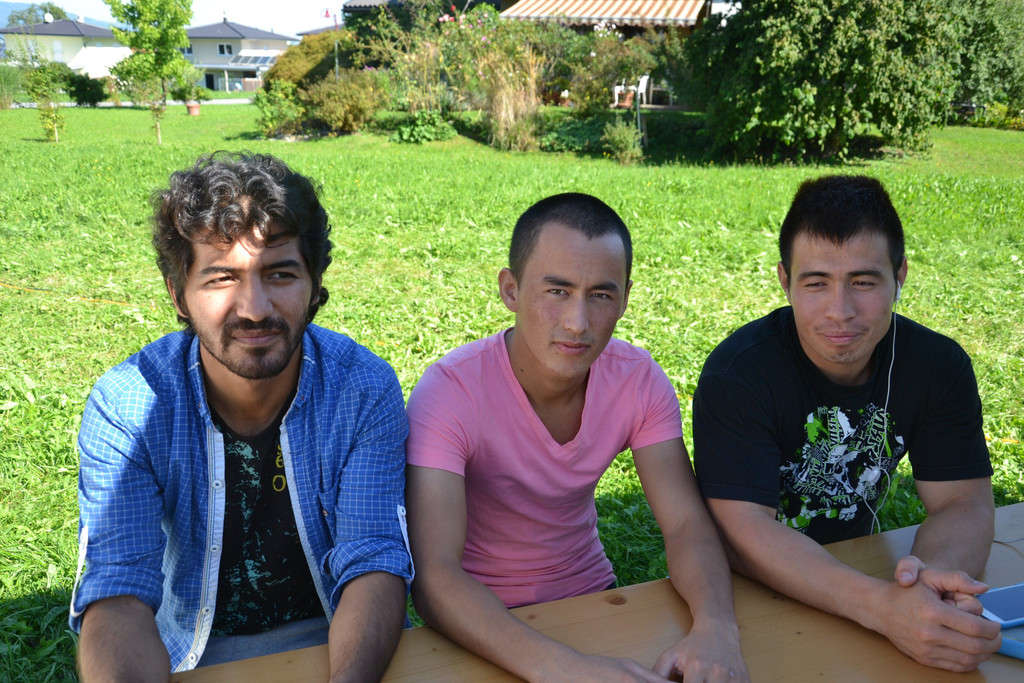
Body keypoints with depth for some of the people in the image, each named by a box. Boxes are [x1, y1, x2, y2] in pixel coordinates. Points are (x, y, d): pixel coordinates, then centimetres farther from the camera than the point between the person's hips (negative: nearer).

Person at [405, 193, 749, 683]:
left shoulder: (639, 380, -10)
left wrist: (715, 626, -33)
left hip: (590, 592, 3)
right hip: (485, 621, -3)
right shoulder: (450, 391, -24)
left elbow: (687, 526, -12)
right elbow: (432, 575, -31)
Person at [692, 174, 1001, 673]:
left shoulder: (939, 366, -7)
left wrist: (939, 571, -32)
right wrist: (882, 606, -40)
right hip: (755, 590, -3)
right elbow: (742, 528, -27)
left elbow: (964, 503, -9)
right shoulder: (737, 372, -21)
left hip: (860, 565, 4)